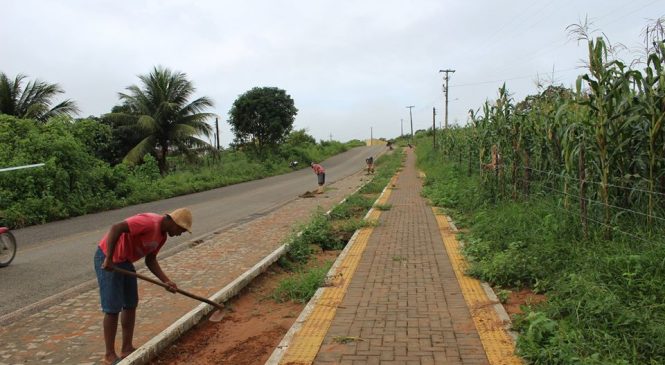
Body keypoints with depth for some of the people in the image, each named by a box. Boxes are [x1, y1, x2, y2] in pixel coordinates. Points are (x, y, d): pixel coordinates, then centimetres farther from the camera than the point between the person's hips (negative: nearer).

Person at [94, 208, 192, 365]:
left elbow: (150, 261, 9)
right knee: (113, 308, -4)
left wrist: (167, 281, -2)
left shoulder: (162, 235, 4)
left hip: (125, 261, 10)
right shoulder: (149, 222, -26)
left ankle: (127, 349, 23)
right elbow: (116, 228, -34)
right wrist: (109, 259, -30)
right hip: (107, 259, -10)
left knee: (131, 305, 12)